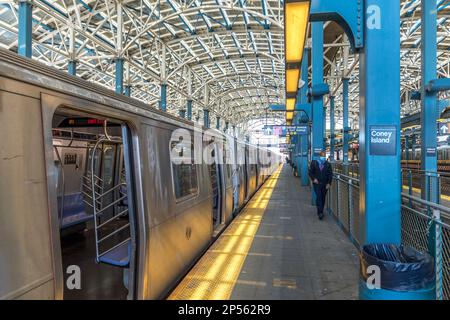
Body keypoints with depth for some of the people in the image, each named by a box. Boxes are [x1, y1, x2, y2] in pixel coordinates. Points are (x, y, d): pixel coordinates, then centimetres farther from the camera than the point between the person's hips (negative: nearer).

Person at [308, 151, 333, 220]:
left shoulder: (328, 164, 2)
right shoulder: (314, 163, 0)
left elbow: (330, 174, 3)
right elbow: (310, 172, 5)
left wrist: (329, 183, -5)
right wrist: (314, 179, -11)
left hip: (325, 184, 2)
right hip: (317, 183, -2)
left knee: (323, 198, 8)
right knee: (318, 197, -13)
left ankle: (320, 212, 21)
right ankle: (320, 212, -14)